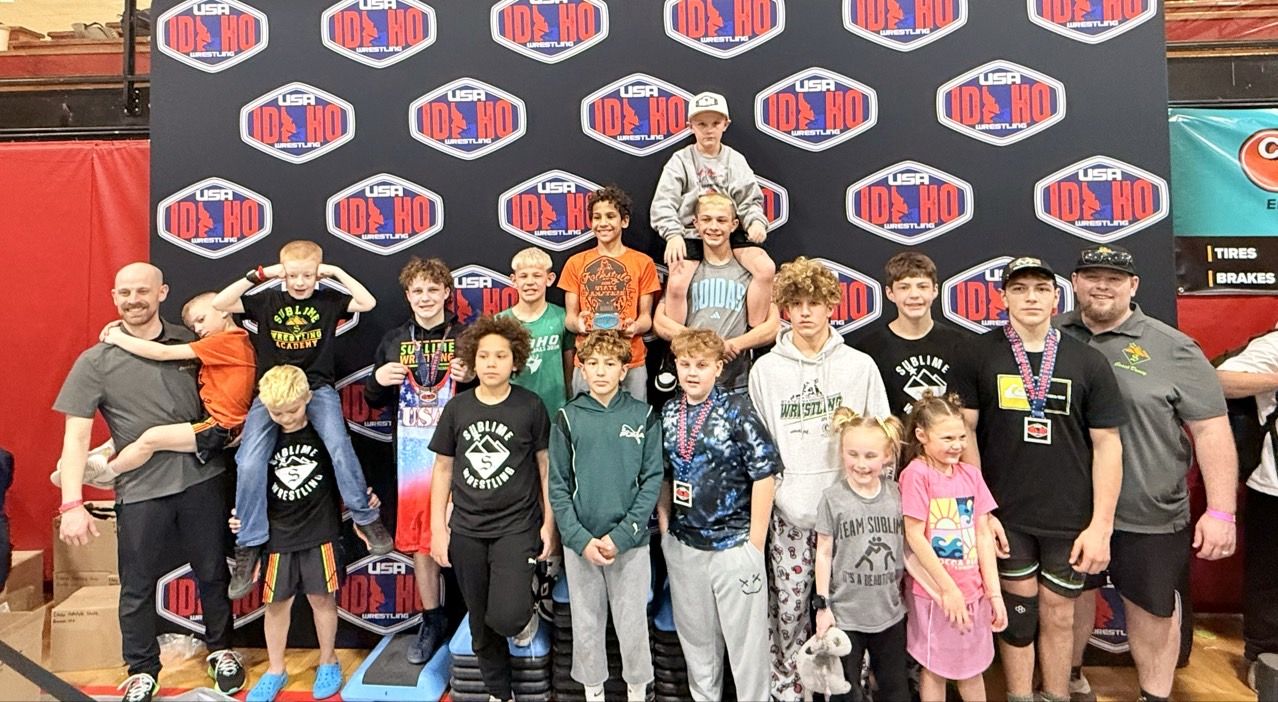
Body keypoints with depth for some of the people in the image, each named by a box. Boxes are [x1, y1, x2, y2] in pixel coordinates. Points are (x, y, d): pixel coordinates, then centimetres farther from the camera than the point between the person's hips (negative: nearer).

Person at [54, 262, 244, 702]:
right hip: (140, 490, -1)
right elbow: (76, 435, -7)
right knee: (137, 587, 10)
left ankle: (220, 650, 34)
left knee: (212, 573, 13)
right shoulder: (95, 362, -3)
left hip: (202, 479, 2)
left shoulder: (189, 343, 4)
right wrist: (72, 504, -14)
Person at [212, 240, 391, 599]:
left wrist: (337, 271, -3)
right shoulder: (267, 300, 7)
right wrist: (259, 274, -4)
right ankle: (249, 546, -3)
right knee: (249, 463, -17)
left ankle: (365, 518, -8)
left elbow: (368, 302, -5)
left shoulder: (328, 300, 5)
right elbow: (219, 304, -1)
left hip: (318, 387, -1)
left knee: (339, 445, -26)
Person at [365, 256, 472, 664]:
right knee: (419, 537, 9)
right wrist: (378, 380, -6)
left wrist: (473, 378, -17)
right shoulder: (394, 341, 11)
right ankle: (432, 620, 25)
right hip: (412, 451, 3)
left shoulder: (467, 337, 1)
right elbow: (374, 401, 15)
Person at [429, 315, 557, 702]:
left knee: (506, 618, -17)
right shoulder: (457, 407, 0)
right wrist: (438, 527, 2)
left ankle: (527, 609, 18)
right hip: (466, 529, 3)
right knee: (481, 626, 13)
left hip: (517, 525, -3)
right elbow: (443, 468, 6)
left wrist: (549, 524, -3)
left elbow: (546, 466, -1)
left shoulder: (531, 406, -7)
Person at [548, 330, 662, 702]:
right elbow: (558, 486, -1)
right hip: (580, 542, 1)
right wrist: (581, 539, -11)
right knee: (586, 623, 13)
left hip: (631, 541, -1)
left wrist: (621, 535, -12)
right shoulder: (567, 418, 0)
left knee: (632, 624, 8)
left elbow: (652, 480, -4)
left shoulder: (644, 416, -2)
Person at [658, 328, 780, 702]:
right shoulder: (667, 413, 4)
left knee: (745, 636, 5)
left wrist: (756, 543, -12)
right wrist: (664, 525, 7)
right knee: (695, 635, 18)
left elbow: (764, 474, -11)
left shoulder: (737, 410, -10)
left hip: (734, 543, -4)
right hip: (682, 545, 5)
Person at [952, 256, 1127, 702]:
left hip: (1071, 519, 1)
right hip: (1006, 514, -1)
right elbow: (965, 429, -3)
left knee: (1058, 615, 13)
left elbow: (1107, 444, -1)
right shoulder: (979, 355, -4)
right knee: (1017, 613, 10)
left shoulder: (1088, 362, -2)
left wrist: (1101, 525, -5)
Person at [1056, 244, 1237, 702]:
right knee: (1072, 596, 17)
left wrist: (1221, 510, -11)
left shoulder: (1173, 349, -6)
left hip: (1149, 516, -2)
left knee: (1153, 609, 12)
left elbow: (1211, 428, -6)